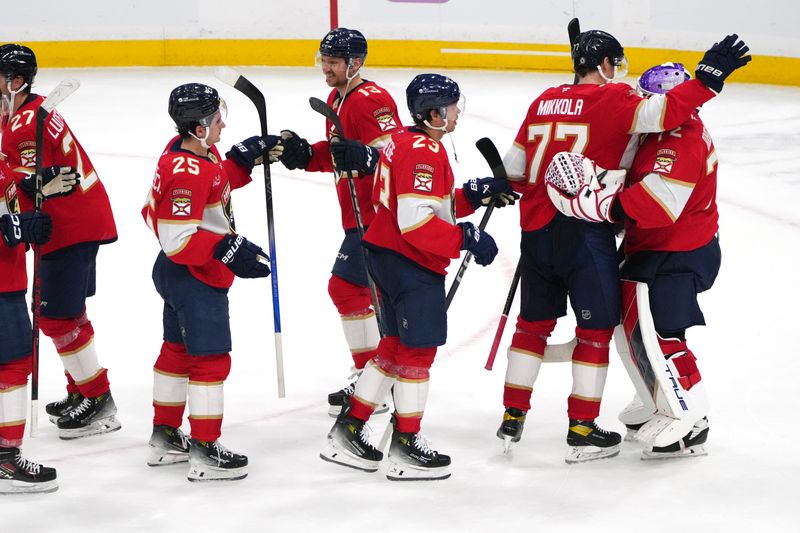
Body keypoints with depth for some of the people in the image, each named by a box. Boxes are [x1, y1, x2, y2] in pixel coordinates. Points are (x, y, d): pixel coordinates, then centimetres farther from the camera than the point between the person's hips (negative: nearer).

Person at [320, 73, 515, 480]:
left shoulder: (404, 142, 14)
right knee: (418, 349, -1)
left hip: (388, 258, 11)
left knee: (395, 346, 17)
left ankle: (348, 432, 21)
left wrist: (473, 195, 9)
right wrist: (465, 238, -23)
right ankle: (406, 448, 7)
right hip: (411, 264, -11)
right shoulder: (424, 152, -19)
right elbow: (415, 220, -26)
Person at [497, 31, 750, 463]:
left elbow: (515, 168, 15)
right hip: (585, 232, -6)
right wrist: (709, 76, -19)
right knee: (596, 327, 5)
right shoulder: (611, 99, -8)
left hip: (537, 229, 6)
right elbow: (660, 112, -25)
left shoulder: (544, 102, 11)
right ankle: (582, 431, 6)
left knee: (534, 322, 18)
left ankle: (512, 418, 21)